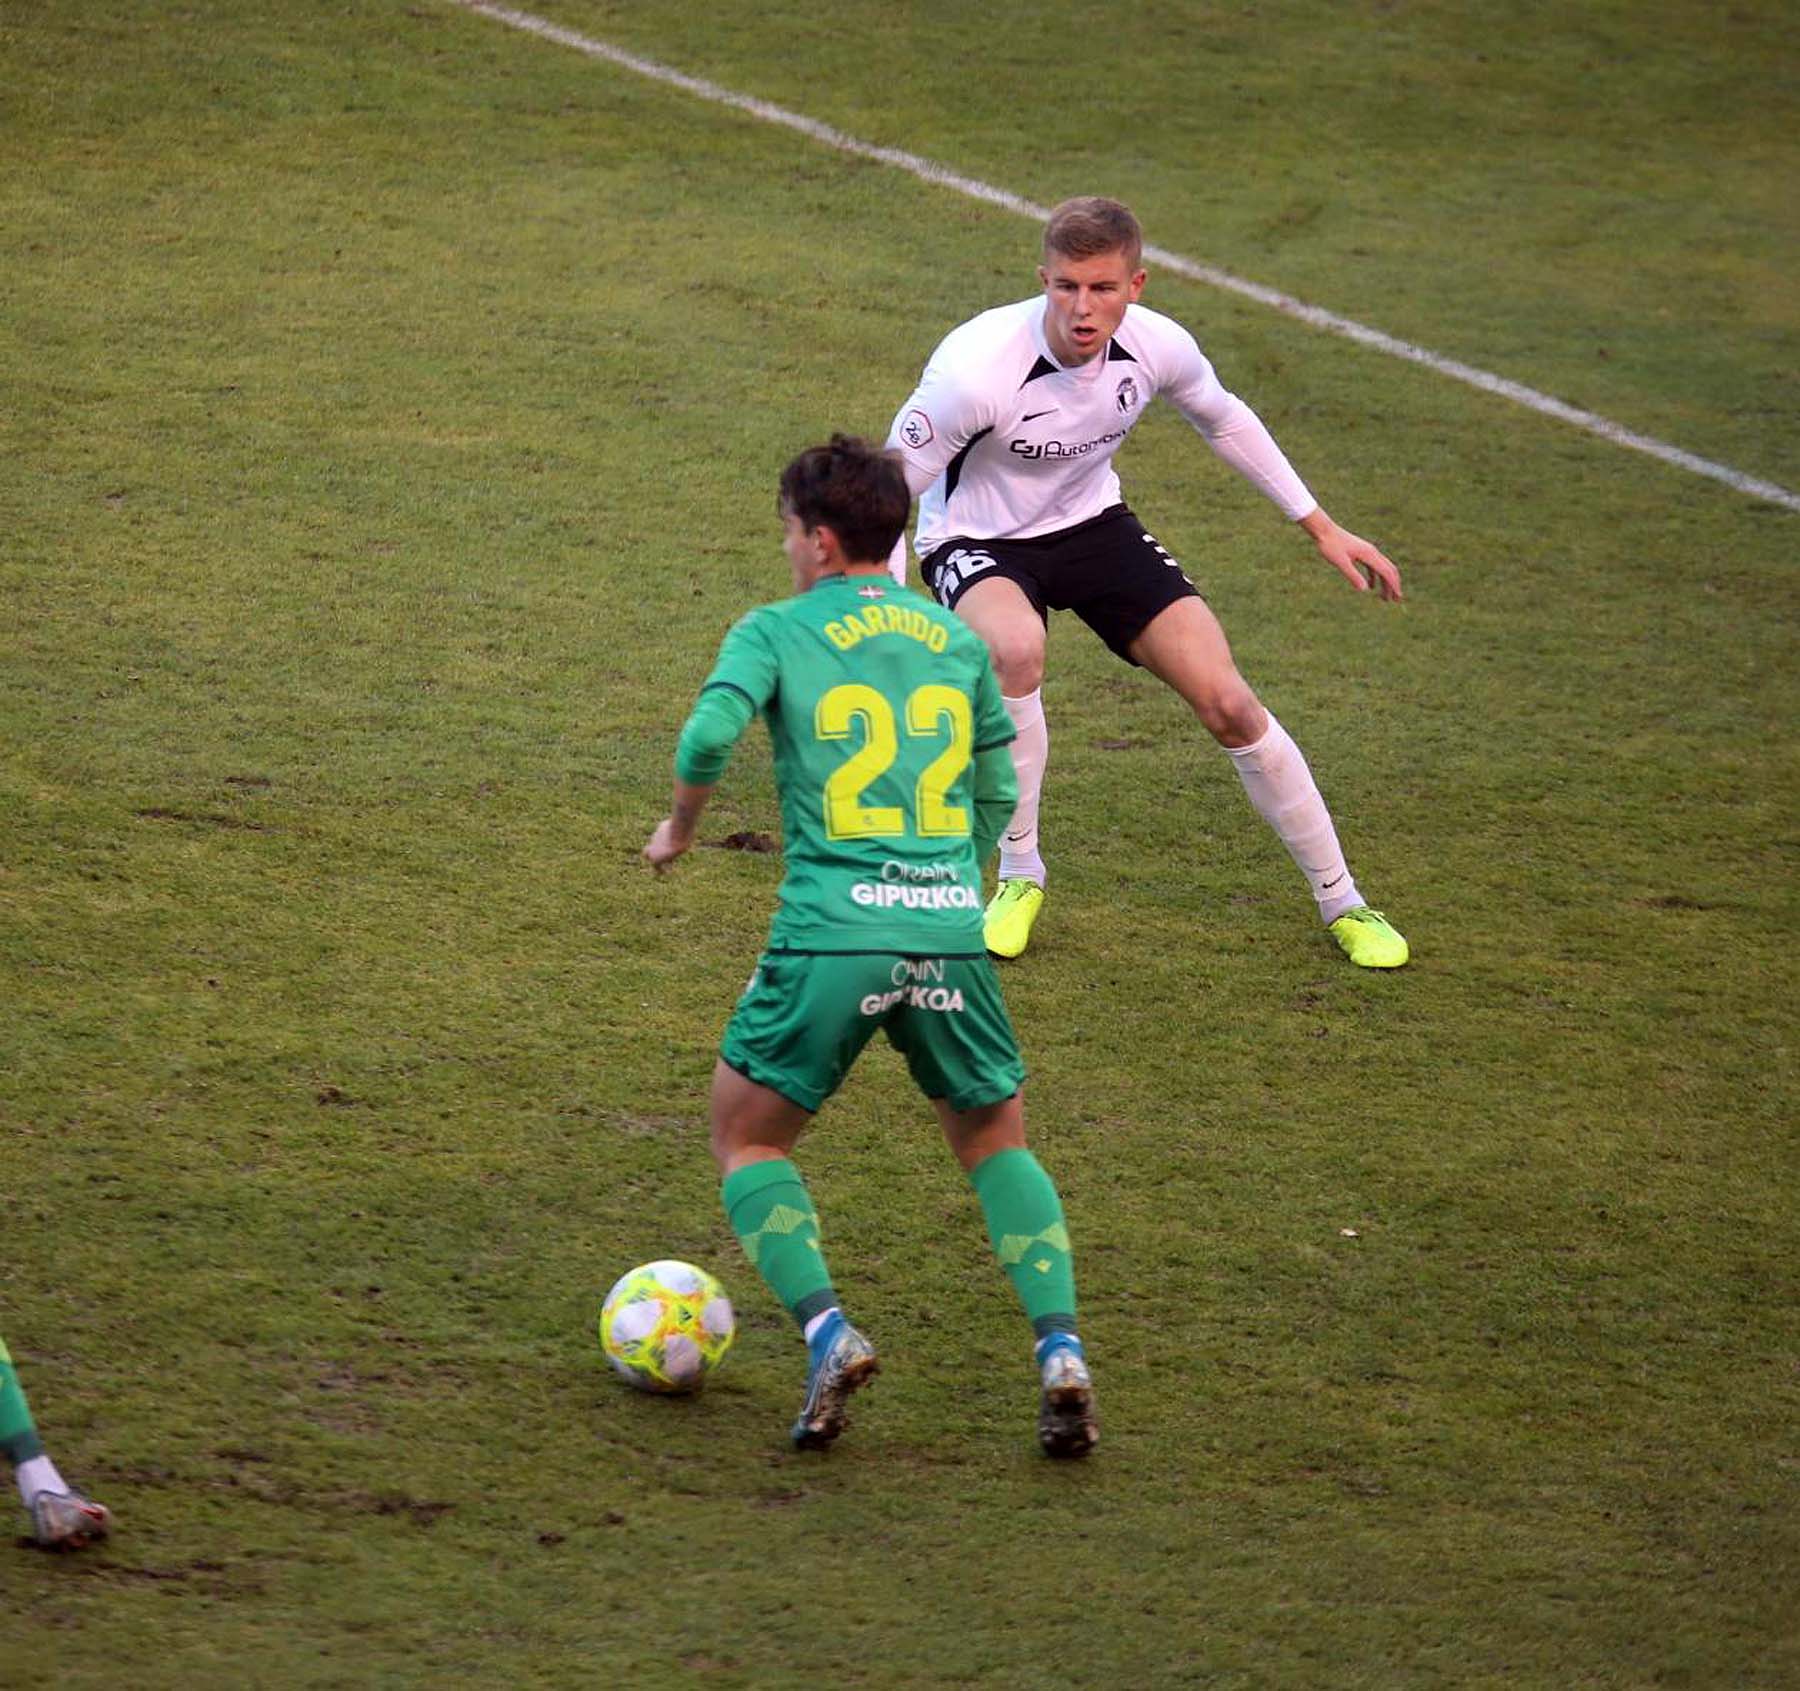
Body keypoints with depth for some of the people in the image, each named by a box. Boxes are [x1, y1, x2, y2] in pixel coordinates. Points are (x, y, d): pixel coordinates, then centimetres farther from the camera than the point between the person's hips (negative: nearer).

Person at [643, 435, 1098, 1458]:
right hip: (952, 932, 3)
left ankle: (827, 1334, -6)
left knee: (747, 1138, 16)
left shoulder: (778, 632, 4)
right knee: (996, 1141, 22)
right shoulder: (958, 639, 16)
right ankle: (1061, 1351, 3)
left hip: (832, 935, -3)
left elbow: (711, 733, -12)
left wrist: (681, 826, 6)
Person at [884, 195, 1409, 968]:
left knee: (1226, 700, -8)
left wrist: (1321, 527, 10)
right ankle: (1019, 877, -15)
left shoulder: (1157, 347, -18)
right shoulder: (977, 368, -33)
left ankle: (1342, 902, 11)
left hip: (1091, 525, 4)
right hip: (976, 540, -4)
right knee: (1016, 649, -38)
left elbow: (1224, 419, 6)